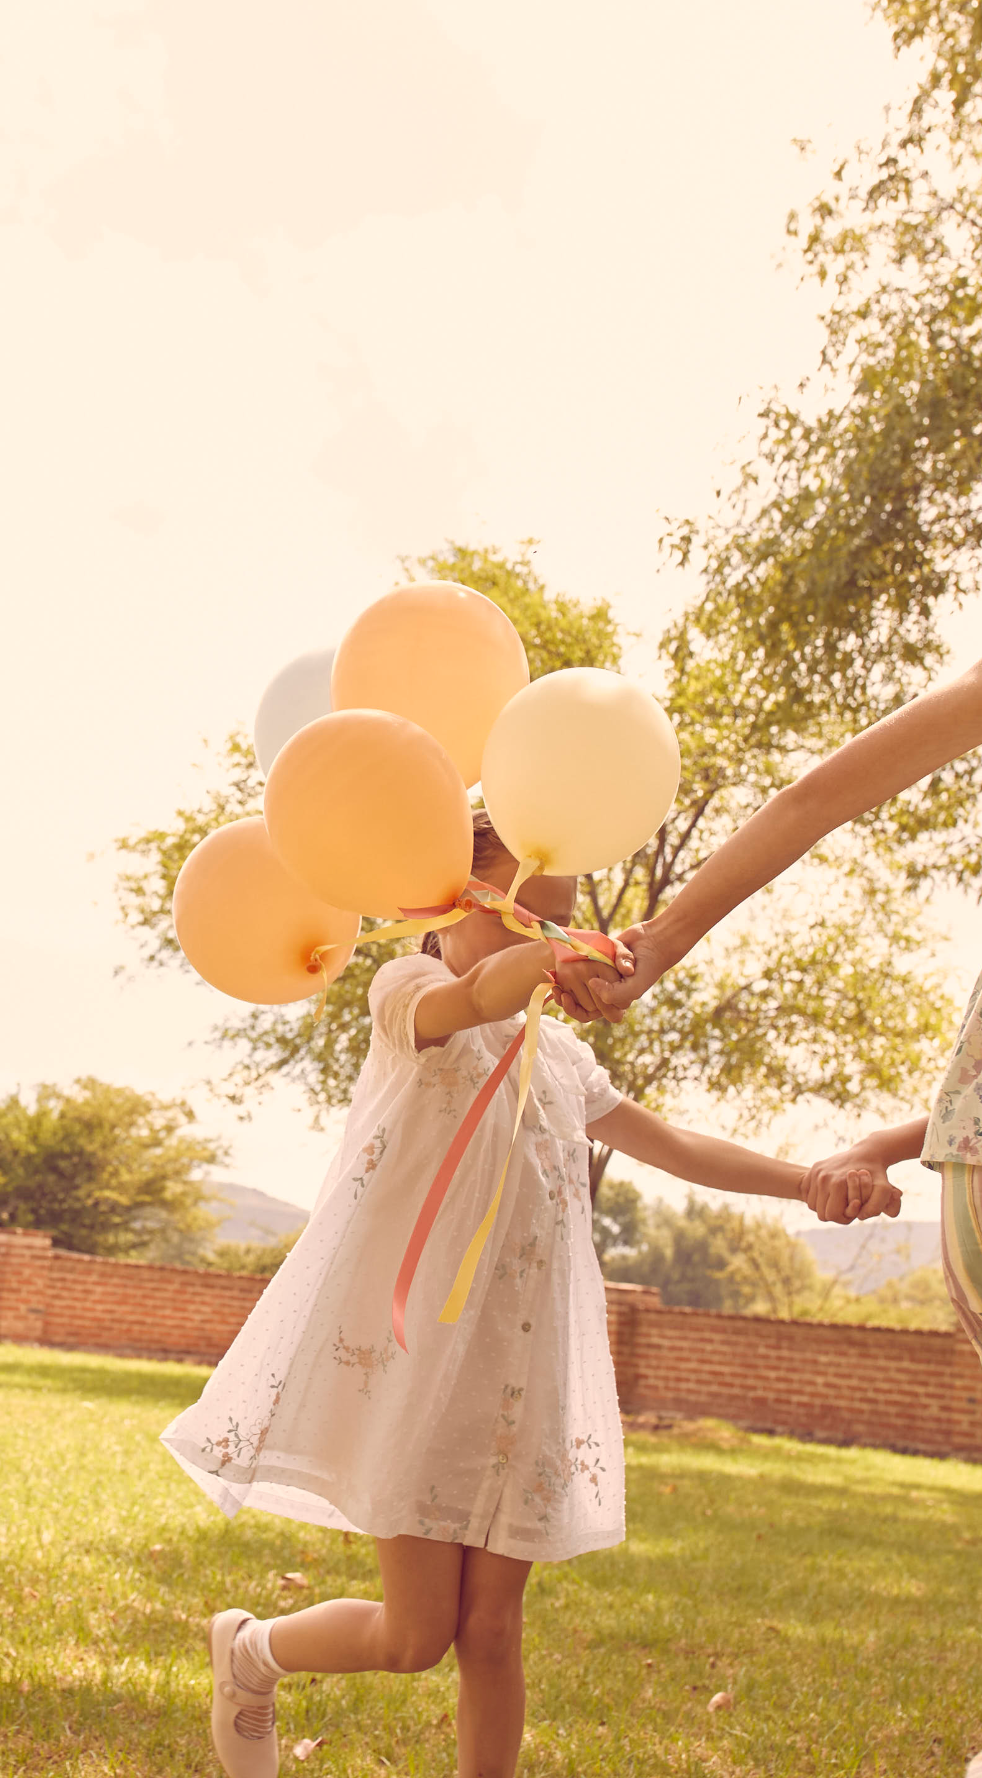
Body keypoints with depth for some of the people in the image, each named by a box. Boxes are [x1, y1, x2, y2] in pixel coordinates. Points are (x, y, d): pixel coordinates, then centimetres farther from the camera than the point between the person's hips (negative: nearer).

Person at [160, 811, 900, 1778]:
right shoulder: (408, 992, -4)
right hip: (417, 1353, -6)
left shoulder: (562, 1053, 16)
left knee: (492, 1627, 6)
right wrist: (562, 963, -51)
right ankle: (247, 1648, 28)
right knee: (418, 1635, 0)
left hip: (522, 1373, 6)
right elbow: (477, 997, -29)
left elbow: (677, 1148, 22)